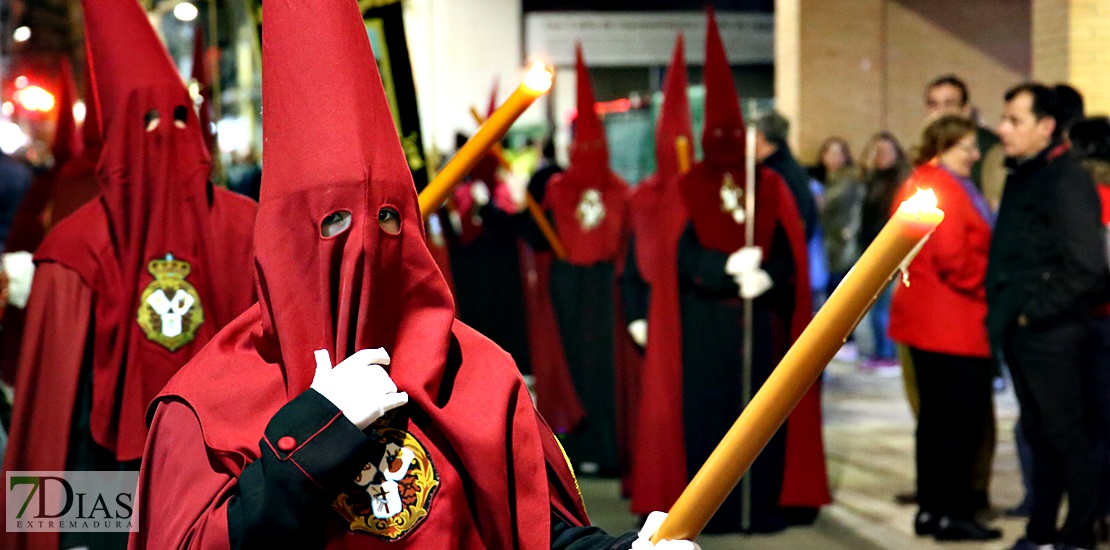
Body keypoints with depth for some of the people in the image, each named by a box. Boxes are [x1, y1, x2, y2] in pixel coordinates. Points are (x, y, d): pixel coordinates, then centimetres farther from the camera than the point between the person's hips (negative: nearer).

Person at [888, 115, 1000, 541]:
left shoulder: (920, 184, 15)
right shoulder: (945, 190, -17)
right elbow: (955, 261, -23)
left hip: (924, 321, 11)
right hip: (955, 325, -11)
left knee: (935, 417, 14)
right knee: (963, 418, -5)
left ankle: (930, 509, 19)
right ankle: (953, 513, -1)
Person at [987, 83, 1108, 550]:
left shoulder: (1067, 181, -14)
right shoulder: (1020, 177, 13)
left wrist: (1034, 312, -15)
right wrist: (1001, 309, 8)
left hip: (1050, 334, -8)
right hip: (1017, 332, 9)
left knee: (1068, 433, 2)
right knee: (1038, 432, 15)